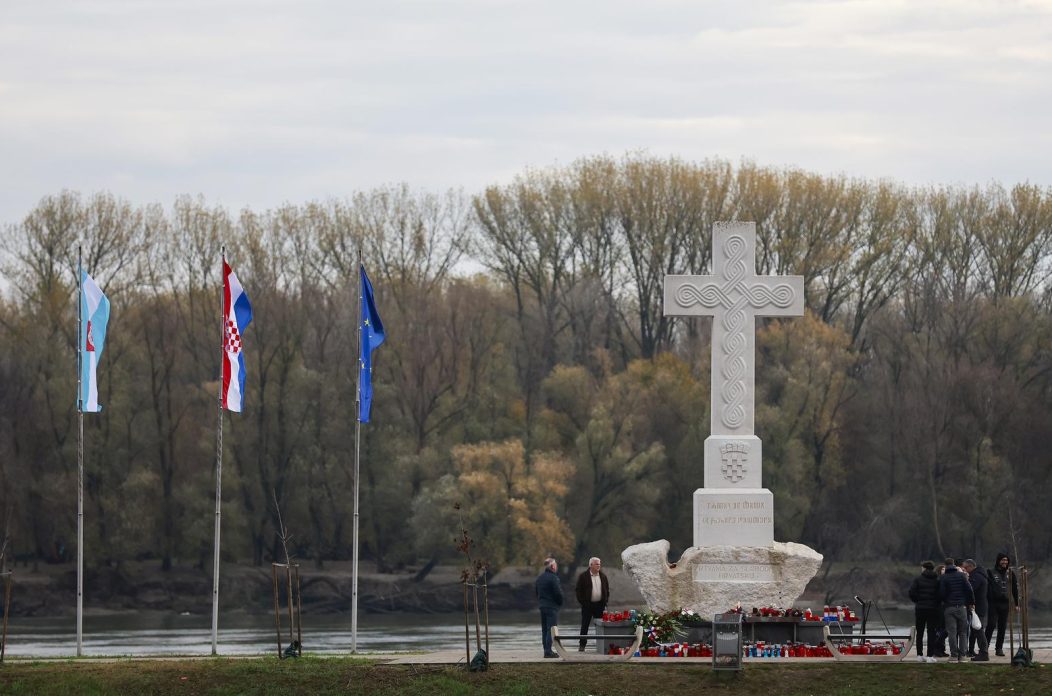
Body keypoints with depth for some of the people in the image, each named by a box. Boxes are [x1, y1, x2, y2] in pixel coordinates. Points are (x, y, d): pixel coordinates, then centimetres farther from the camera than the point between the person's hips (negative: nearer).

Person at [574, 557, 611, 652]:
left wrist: (605, 601, 6)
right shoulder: (583, 576, -2)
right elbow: (578, 590, -2)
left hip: (600, 605, 3)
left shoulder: (603, 576, 10)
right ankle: (582, 645, 4)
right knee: (585, 625, 0)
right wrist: (582, 602, -9)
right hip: (587, 605, -3)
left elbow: (607, 589, 17)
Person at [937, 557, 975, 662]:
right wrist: (971, 602, 7)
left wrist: (941, 601, 13)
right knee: (962, 632, 8)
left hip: (949, 607, -2)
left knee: (952, 632, 0)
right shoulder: (961, 575, 2)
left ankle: (954, 654, -4)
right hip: (961, 606, 2)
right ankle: (962, 654, 4)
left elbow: (941, 593, -7)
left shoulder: (943, 578, -3)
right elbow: (969, 589, -2)